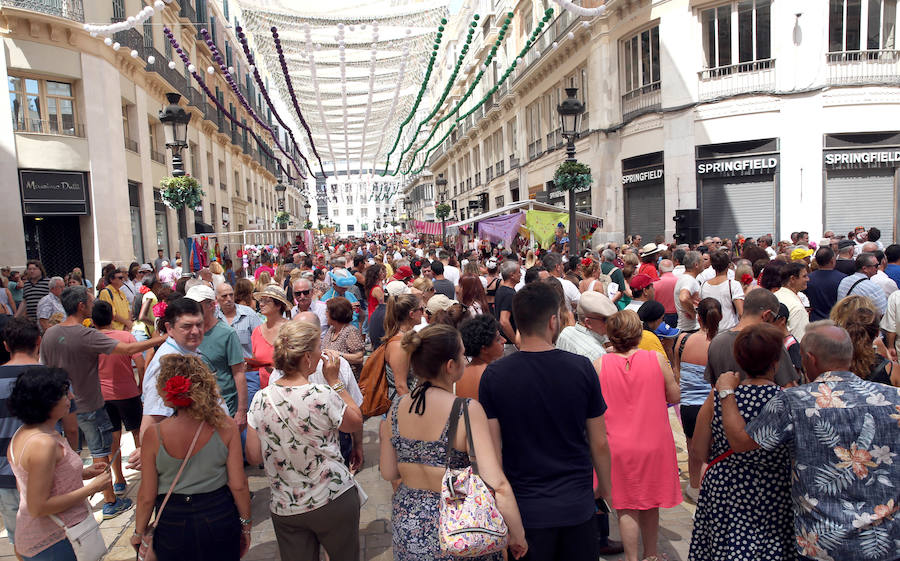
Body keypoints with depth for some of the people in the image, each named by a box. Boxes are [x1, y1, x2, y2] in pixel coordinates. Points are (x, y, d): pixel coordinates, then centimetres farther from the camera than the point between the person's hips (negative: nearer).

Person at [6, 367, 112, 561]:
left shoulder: (21, 434, 5)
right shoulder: (44, 443, -26)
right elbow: (38, 507, -25)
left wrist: (82, 473, 8)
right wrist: (92, 488, -19)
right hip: (56, 542, -10)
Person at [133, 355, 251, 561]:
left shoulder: (154, 436, -17)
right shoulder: (226, 427, -16)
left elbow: (146, 496, -8)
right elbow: (239, 485, -11)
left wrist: (138, 534, 10)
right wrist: (245, 525, 5)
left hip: (173, 527, 0)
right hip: (220, 519, 1)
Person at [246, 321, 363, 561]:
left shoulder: (261, 399, -9)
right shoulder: (323, 397, -21)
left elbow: (254, 457, -1)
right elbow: (357, 422, -2)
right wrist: (334, 380, -3)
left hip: (284, 509, 4)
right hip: (334, 501, -3)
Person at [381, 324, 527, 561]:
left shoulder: (396, 409, -5)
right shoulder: (468, 410, -21)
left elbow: (388, 473, 4)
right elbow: (497, 485, -25)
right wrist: (518, 536, -13)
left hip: (405, 524, 5)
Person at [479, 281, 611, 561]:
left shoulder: (494, 375, -12)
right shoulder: (581, 368, -10)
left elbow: (492, 449, -9)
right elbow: (600, 443, -2)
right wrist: (605, 486, 15)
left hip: (524, 507, -1)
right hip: (577, 505, 1)